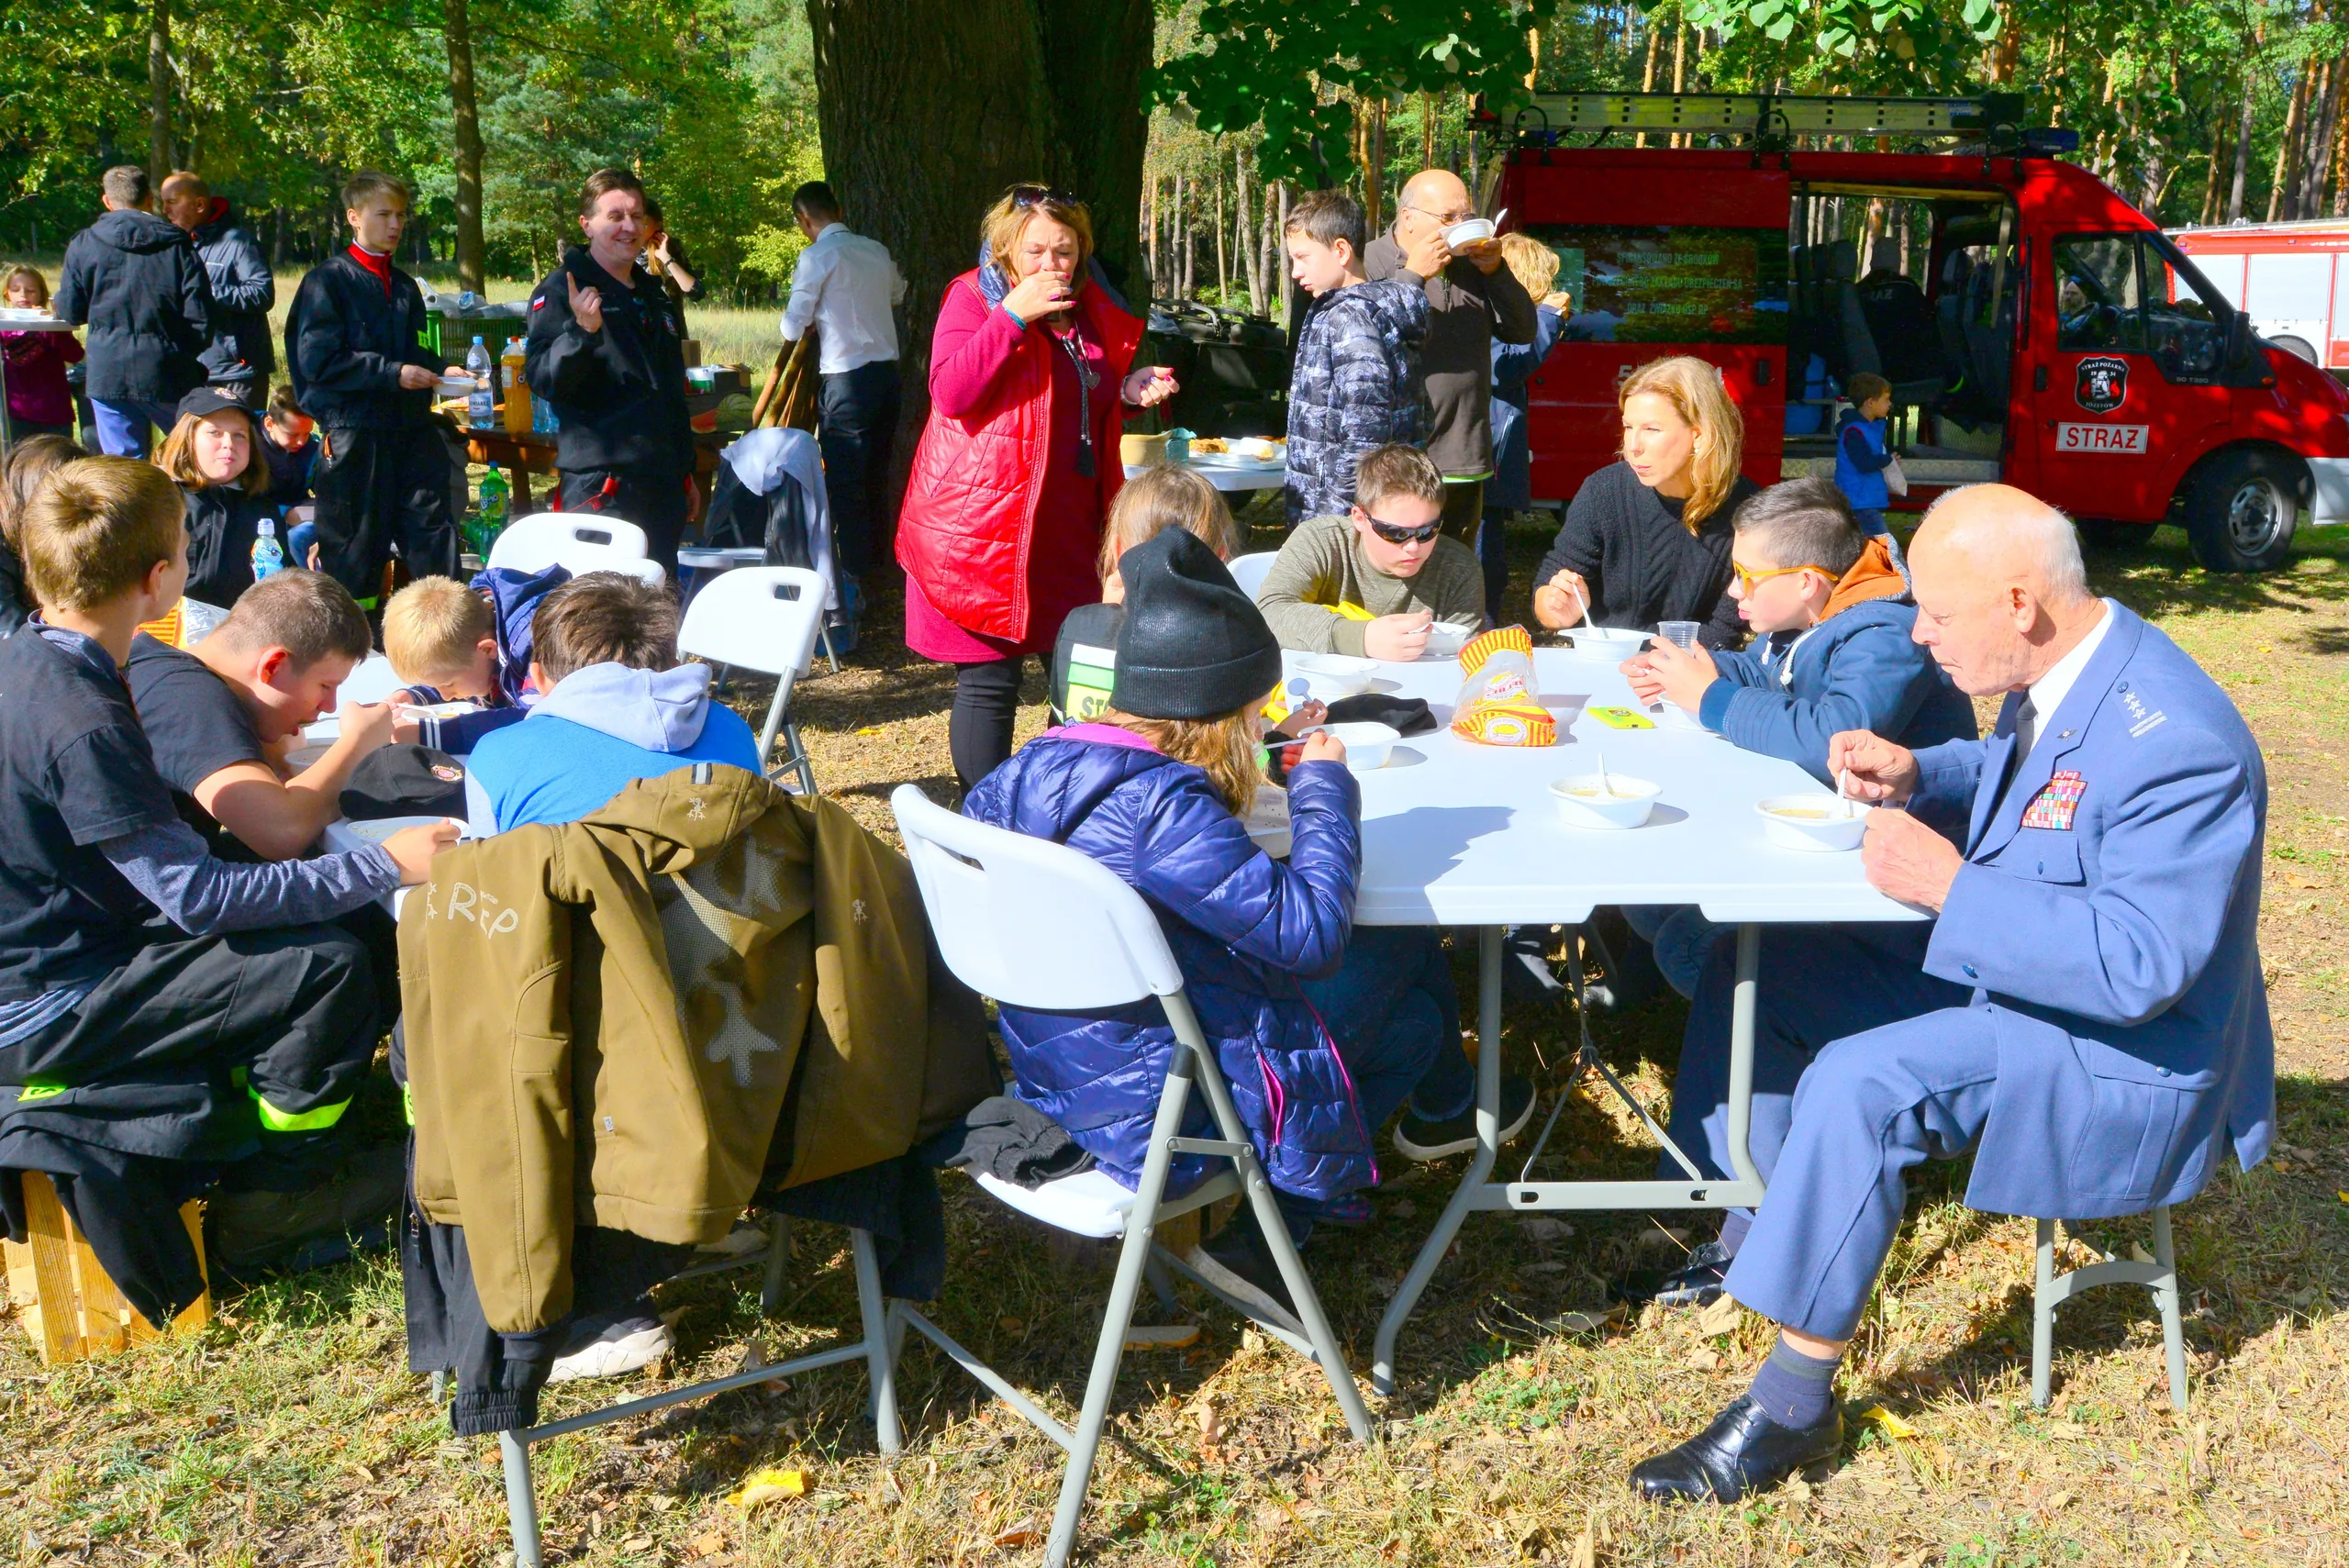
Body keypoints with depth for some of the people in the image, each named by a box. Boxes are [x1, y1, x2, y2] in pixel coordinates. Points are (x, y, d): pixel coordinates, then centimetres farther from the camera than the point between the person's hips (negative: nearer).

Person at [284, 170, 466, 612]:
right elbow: (317, 360, -13)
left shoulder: (406, 287, 16)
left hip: (412, 426, 6)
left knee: (433, 526, 4)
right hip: (354, 428, -6)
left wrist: (441, 370, 2)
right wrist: (392, 373, -19)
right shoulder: (328, 280, -4)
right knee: (357, 541, 2)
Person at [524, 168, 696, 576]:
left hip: (662, 482, 7)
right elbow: (543, 381, -15)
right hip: (602, 486, -7)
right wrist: (581, 330, -32)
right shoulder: (562, 290, -5)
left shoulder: (652, 294, 19)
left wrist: (686, 473, 24)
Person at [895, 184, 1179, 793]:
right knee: (989, 683, -3)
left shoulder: (1091, 310, 14)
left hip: (1068, 526, 6)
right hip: (982, 528, -6)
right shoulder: (973, 298, -5)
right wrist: (1013, 316, -22)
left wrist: (1128, 391, 7)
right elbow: (950, 394, -20)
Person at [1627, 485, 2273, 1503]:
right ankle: (1745, 1233, 18)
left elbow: (2140, 967, -34)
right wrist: (1917, 775, 0)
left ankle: (1795, 1402, -19)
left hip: (2126, 1056, -10)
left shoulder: (2176, 742, -30)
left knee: (1860, 1083, -32)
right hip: (1996, 974, 10)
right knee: (1752, 966, 7)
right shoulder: (2053, 677, -1)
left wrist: (1950, 886, -31)